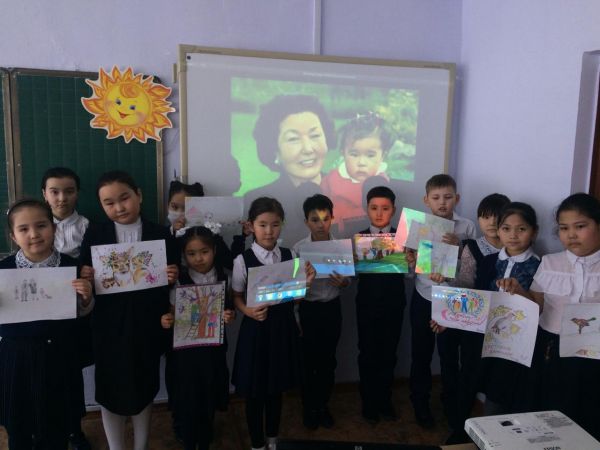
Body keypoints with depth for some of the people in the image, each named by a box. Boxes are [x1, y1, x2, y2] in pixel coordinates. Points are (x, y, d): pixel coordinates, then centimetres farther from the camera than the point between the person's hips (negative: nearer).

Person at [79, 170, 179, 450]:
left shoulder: (161, 234, -2)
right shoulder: (94, 234, -2)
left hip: (147, 326, 0)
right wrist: (85, 279, -20)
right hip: (109, 325, 0)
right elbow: (84, 279, 1)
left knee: (143, 389, 17)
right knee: (110, 390, 13)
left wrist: (171, 277, -20)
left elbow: (171, 281, 1)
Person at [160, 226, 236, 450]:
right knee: (188, 402, 8)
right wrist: (166, 321, -26)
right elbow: (173, 314, -5)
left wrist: (230, 316, -16)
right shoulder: (179, 282, -10)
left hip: (214, 349, 2)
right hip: (186, 350, -2)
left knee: (209, 402, 16)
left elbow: (231, 308, 5)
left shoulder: (224, 279, -4)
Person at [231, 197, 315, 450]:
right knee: (254, 391, 11)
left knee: (277, 387, 20)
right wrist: (249, 312, -22)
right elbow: (236, 297, -4)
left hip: (283, 327, 3)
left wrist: (306, 282, -14)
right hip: (256, 328, -3)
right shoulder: (243, 260, -11)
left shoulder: (290, 256, -2)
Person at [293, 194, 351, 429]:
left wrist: (343, 282, -19)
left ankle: (323, 406, 34)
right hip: (309, 309, -2)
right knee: (309, 360, 9)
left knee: (328, 360, 14)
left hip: (332, 308, 2)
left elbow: (348, 280, 2)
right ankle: (309, 408, 30)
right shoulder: (299, 248, -10)